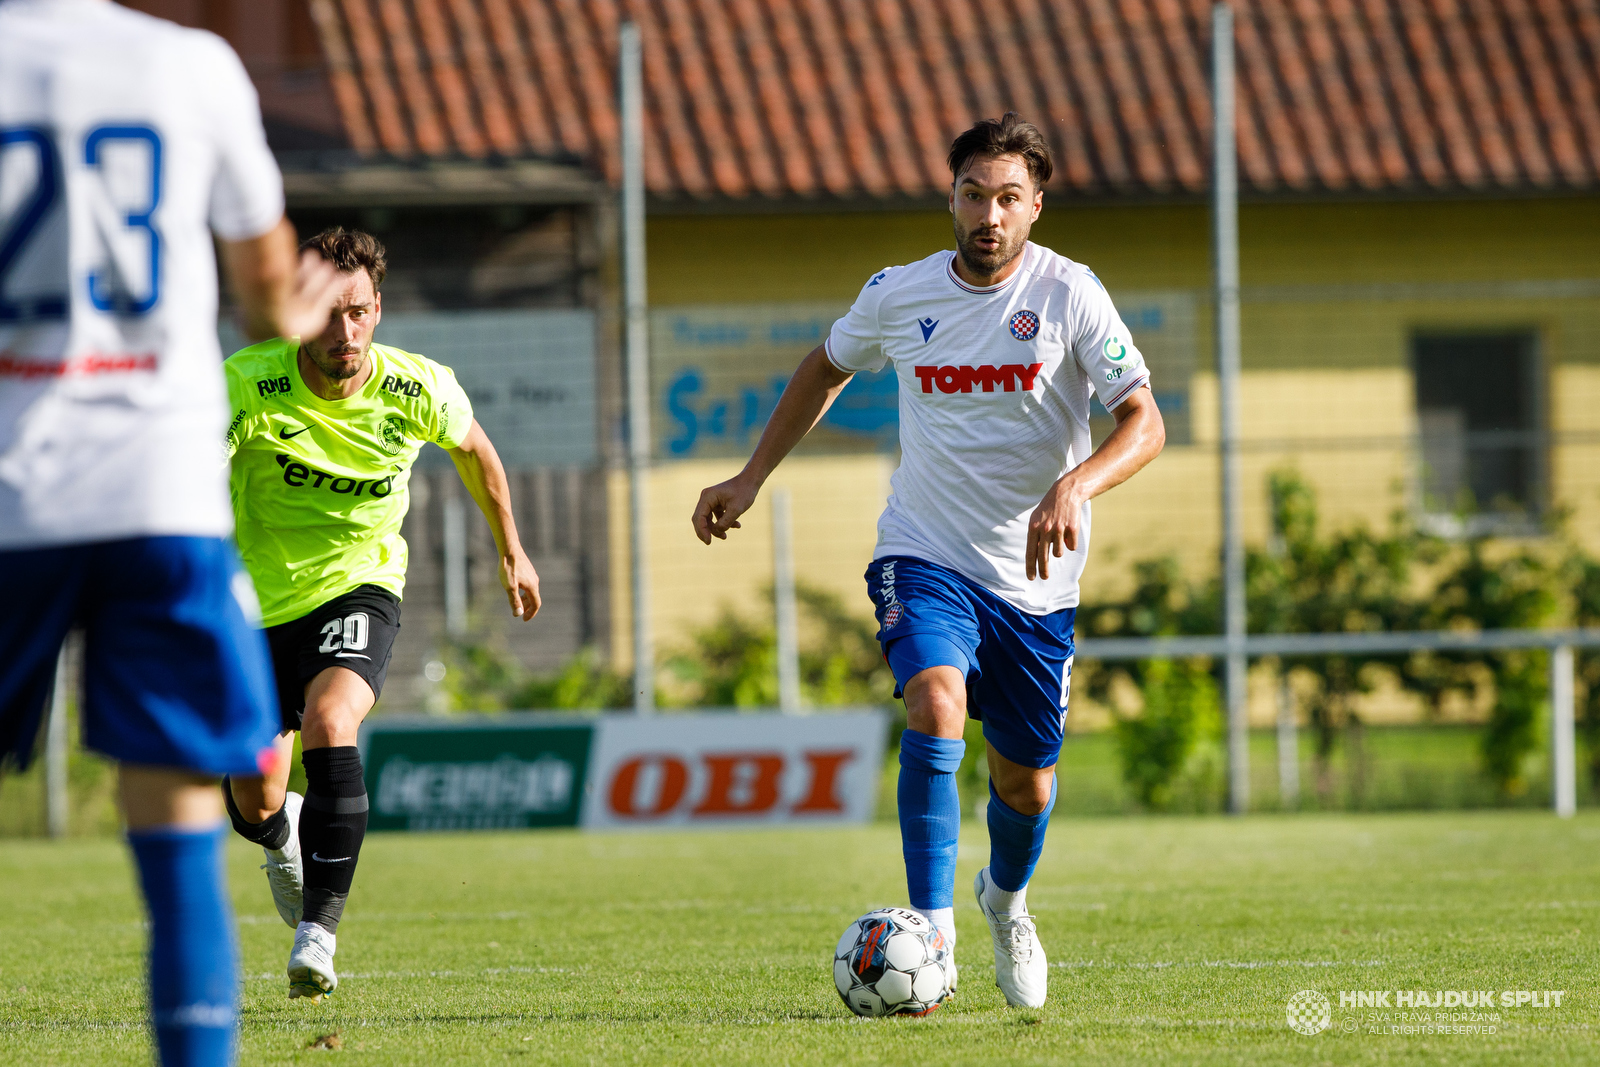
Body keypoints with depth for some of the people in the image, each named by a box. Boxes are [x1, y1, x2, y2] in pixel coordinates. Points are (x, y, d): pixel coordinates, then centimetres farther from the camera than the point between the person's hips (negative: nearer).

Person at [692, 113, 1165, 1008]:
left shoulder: (1069, 295, -11)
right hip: (925, 557, 0)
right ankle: (932, 934, -27)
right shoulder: (899, 295, -3)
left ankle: (1006, 898, 47)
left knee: (1026, 777, 12)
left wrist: (1074, 486, -36)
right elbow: (828, 368, 18)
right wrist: (752, 478, 18)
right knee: (936, 708, -28)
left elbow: (1144, 424, -17)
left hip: (1035, 580, 0)